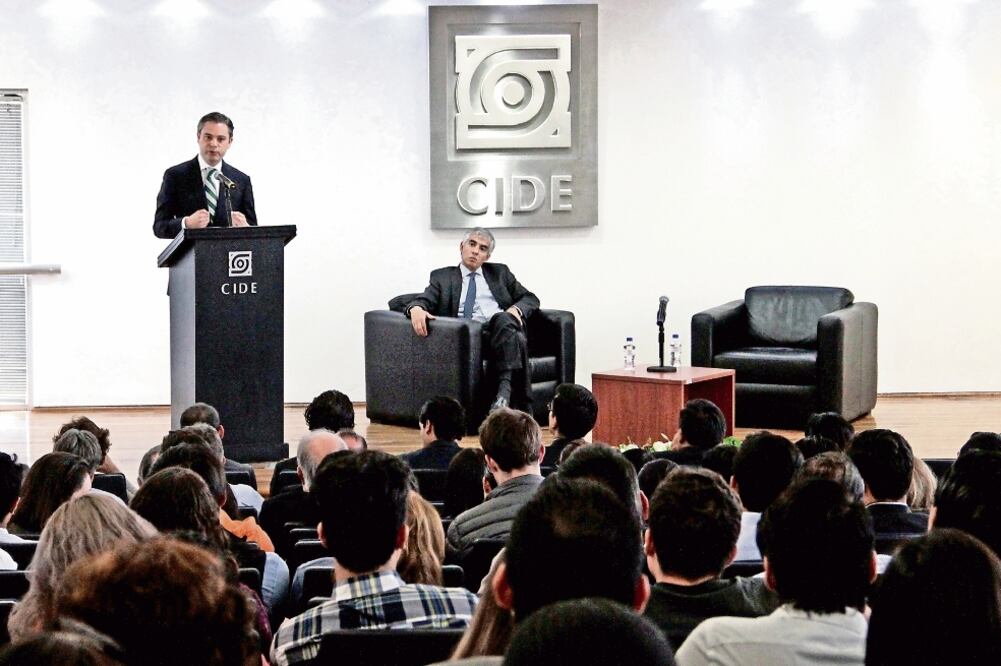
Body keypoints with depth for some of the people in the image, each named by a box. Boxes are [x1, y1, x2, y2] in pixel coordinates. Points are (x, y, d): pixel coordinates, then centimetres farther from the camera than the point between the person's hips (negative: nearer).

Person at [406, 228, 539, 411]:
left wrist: (516, 309, -2)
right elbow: (425, 300, 5)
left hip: (502, 327, 2)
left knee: (503, 319, -36)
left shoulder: (499, 273, 25)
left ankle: (505, 390, -48)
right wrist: (416, 308, -21)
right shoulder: (443, 276, 20)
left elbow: (530, 299, 22)